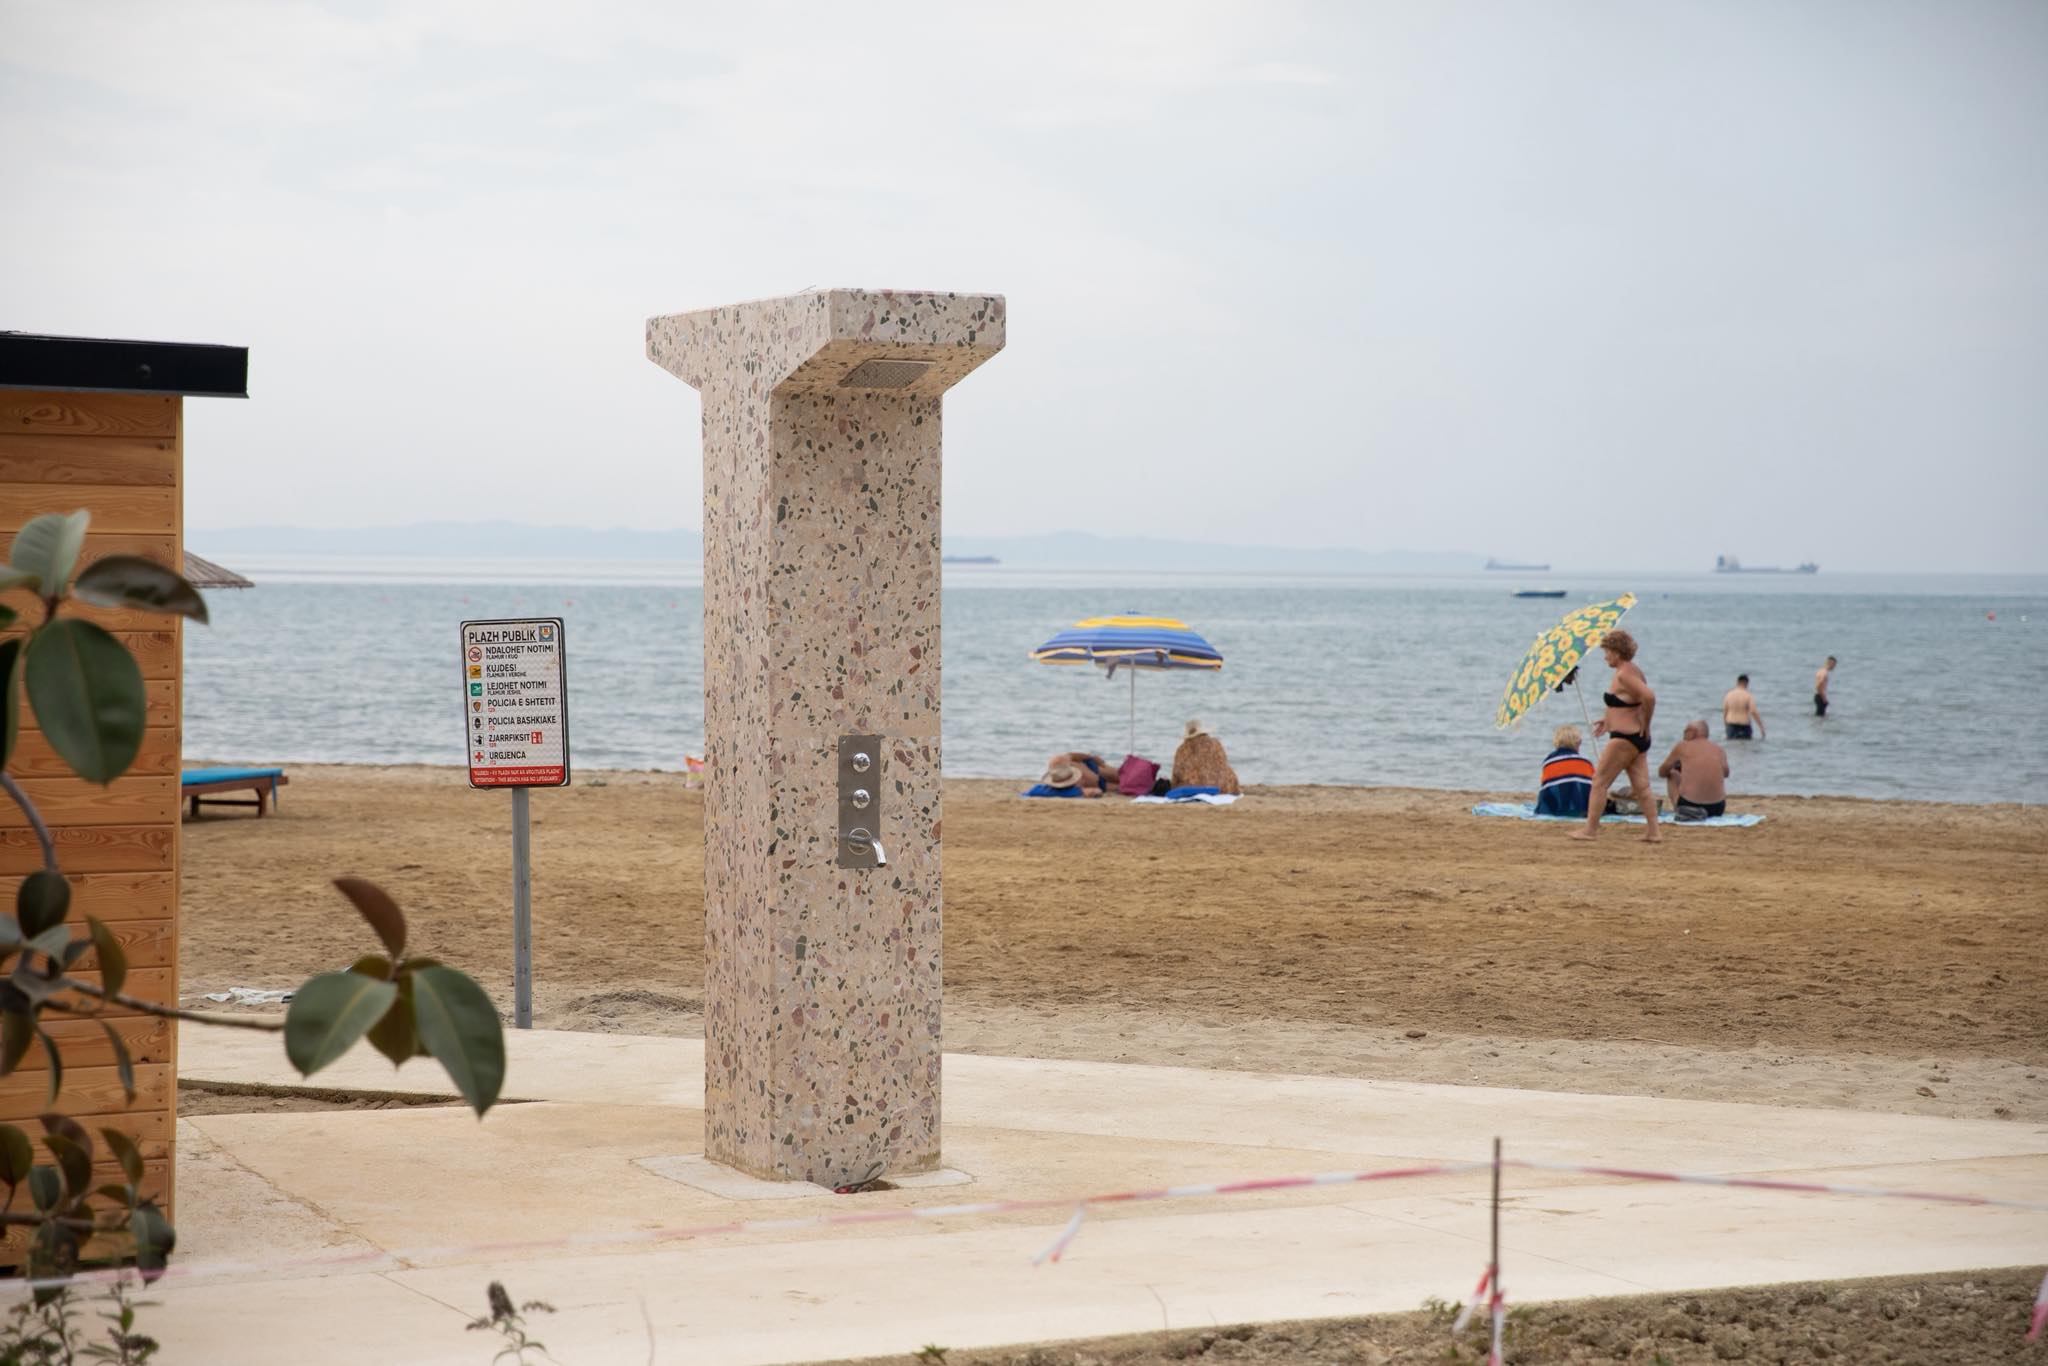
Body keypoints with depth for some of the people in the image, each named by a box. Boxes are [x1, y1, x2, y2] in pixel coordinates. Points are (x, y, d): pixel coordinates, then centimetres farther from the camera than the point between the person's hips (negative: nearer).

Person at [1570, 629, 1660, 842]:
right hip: (1637, 738, 10)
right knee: (1642, 787, 8)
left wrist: (1645, 724, -17)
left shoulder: (1623, 675, -18)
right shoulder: (1634, 670, 12)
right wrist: (1610, 719, 20)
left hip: (1624, 739, -10)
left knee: (1599, 782, -1)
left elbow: (1649, 697, -29)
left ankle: (1589, 829, 3)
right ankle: (1653, 832, 6)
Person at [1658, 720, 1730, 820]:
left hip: (1688, 803, -4)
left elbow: (1662, 773, 15)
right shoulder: (1720, 750, 8)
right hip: (1716, 808, 4)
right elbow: (1725, 773, 26)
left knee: (1672, 774, 25)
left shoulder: (1682, 747, 3)